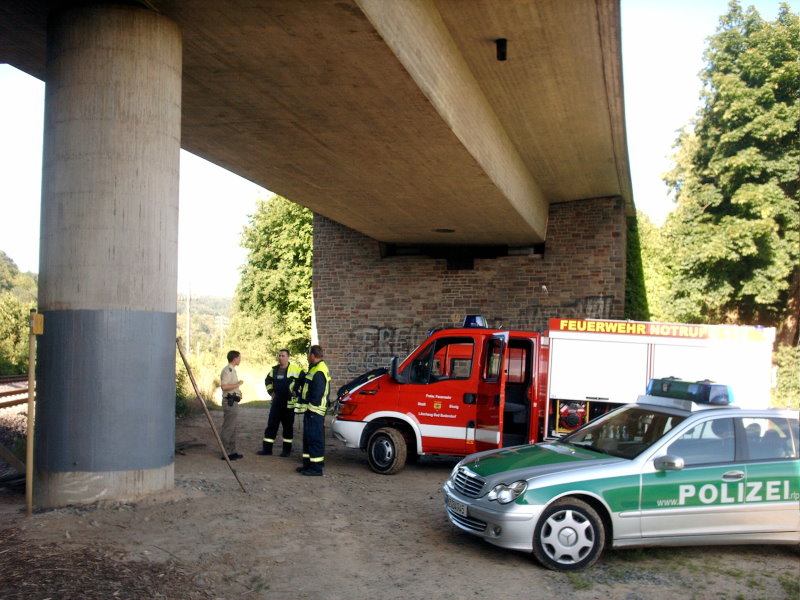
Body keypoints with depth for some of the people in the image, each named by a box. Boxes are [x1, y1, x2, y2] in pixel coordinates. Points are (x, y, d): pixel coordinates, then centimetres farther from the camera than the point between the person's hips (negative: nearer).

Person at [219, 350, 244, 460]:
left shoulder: (232, 370, 17)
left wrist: (238, 391, 12)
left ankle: (232, 451, 21)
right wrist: (237, 384, -18)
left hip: (233, 402, 11)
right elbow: (224, 386, -26)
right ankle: (226, 453, -3)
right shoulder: (227, 370, -15)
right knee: (228, 428, -6)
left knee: (233, 427, 14)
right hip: (229, 402, -11)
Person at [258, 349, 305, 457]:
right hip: (276, 402, 5)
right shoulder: (274, 369, 9)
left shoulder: (295, 369, -10)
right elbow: (268, 380, 26)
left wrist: (296, 391, -9)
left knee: (288, 426, 5)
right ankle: (267, 448, 11)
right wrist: (270, 391, 14)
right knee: (271, 425, 5)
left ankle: (287, 449, 14)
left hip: (289, 403, -5)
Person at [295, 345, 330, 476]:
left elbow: (317, 394, -23)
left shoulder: (319, 371, -18)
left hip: (315, 412, -11)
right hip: (310, 411, 11)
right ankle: (308, 464, 25)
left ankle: (316, 468, -3)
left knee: (315, 439, -7)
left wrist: (311, 409, -20)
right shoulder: (315, 368, 18)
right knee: (308, 438, 17)